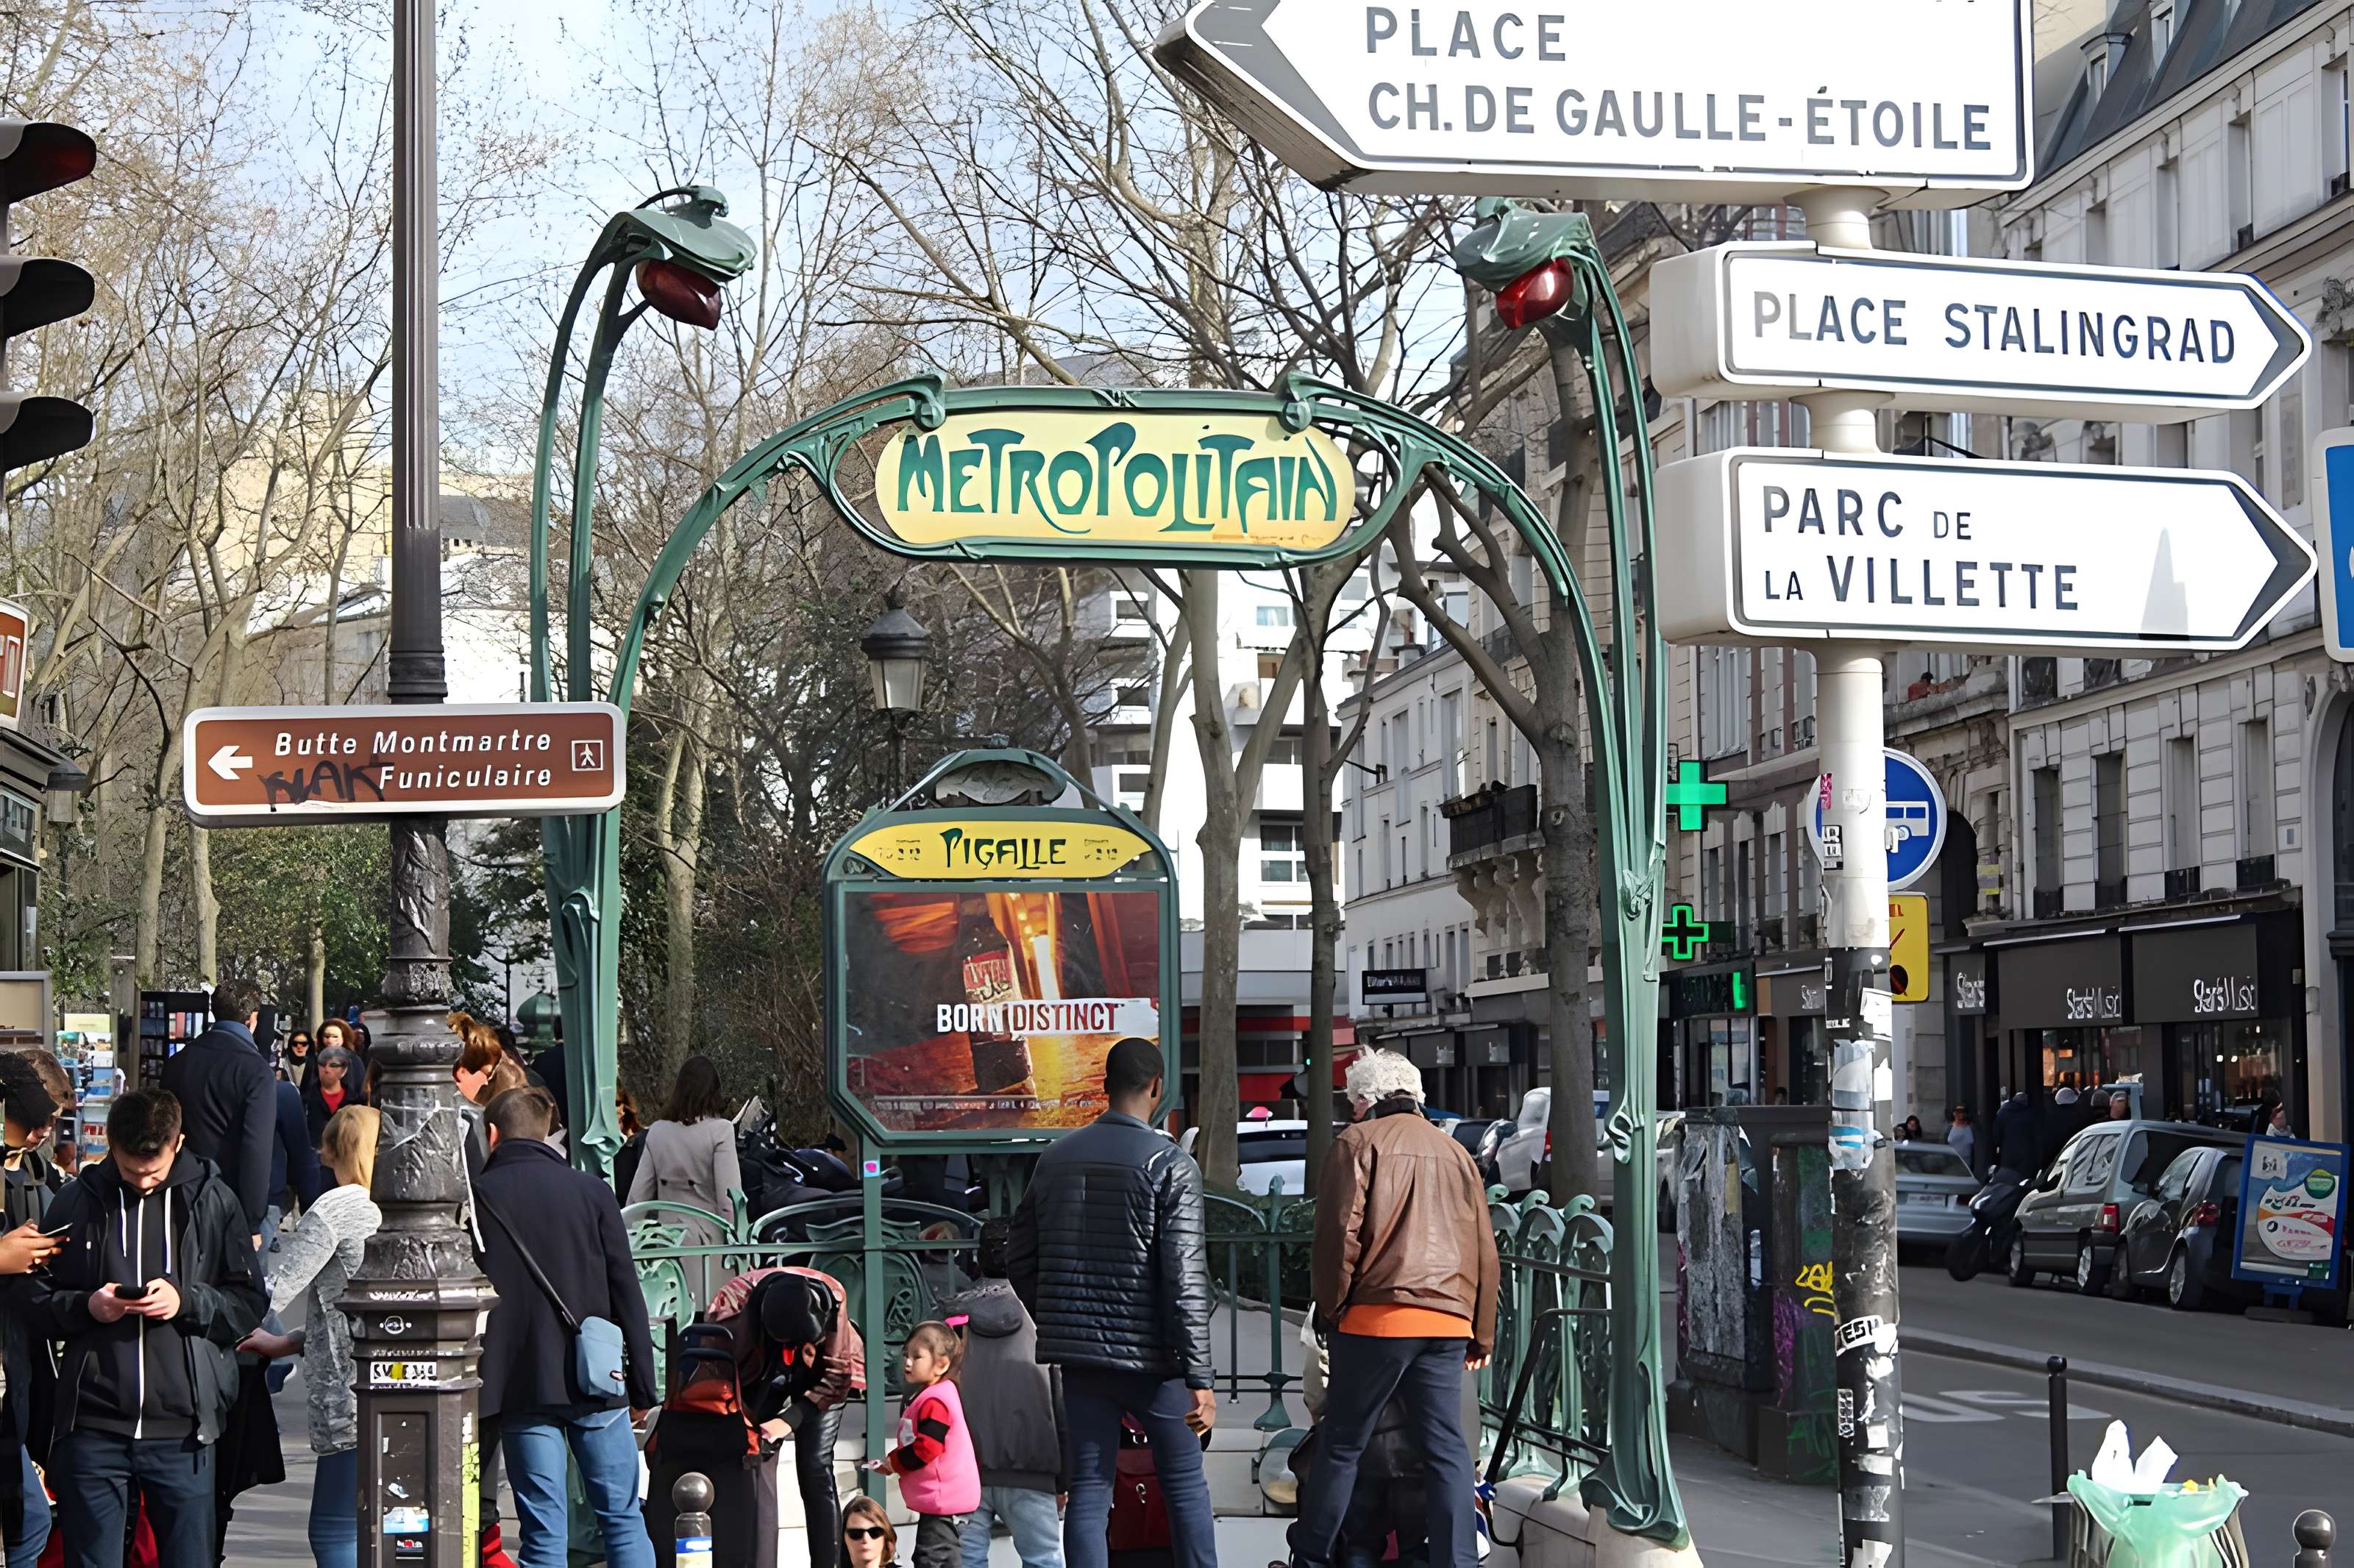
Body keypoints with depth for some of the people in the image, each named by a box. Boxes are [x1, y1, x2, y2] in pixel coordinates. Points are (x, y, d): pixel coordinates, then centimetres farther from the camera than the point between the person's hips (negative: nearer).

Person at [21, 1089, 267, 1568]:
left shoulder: (213, 1200, 4)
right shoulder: (79, 1201, 5)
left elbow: (250, 1304, 5)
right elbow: (37, 1301, 10)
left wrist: (186, 1301, -11)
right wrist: (87, 1307, -9)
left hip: (182, 1432, 0)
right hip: (92, 1426, 0)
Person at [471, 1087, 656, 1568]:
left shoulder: (474, 1198, 1)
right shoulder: (589, 1190, 2)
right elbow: (625, 1289, 1)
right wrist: (643, 1384, 6)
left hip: (521, 1385, 0)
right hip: (596, 1382, 0)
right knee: (623, 1519, 8)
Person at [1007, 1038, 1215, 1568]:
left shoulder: (1057, 1157, 7)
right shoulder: (1171, 1164, -10)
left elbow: (1019, 1255, 14)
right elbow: (1184, 1277, -15)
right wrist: (1199, 1378, -14)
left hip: (1078, 1353, 5)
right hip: (1147, 1354, -4)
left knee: (1089, 1487, 6)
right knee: (1185, 1484, 8)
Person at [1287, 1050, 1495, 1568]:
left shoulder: (1359, 1143, 1)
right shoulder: (1455, 1153, 18)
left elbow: (1339, 1234, -8)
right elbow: (1484, 1249, 19)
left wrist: (1331, 1308, 1)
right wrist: (1482, 1334, 22)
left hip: (1377, 1316, -5)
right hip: (1448, 1321, 5)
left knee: (1342, 1445, 4)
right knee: (1447, 1448, 4)